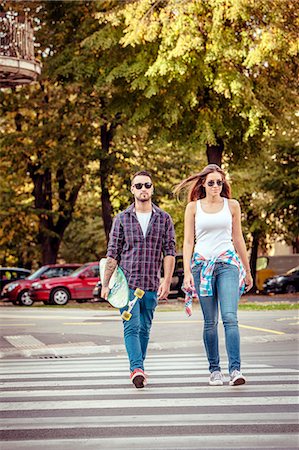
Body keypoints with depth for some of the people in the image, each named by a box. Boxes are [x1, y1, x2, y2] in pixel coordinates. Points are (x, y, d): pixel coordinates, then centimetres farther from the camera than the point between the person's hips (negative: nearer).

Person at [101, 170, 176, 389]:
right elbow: (113, 254, 5)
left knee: (145, 329, 9)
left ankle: (137, 368, 19)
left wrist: (167, 280, -8)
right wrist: (106, 284, 2)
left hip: (151, 285, 2)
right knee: (131, 327, -13)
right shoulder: (122, 219, 4)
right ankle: (137, 369, -22)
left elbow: (169, 252, 2)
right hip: (127, 282, -2)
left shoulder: (164, 219, 6)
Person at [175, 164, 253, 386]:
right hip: (202, 264, 0)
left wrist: (247, 271, 18)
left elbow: (238, 239, 15)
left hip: (227, 263, 0)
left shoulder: (232, 205, 9)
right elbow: (188, 241, 5)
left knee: (230, 317, -15)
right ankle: (214, 370, 10)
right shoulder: (193, 207, 7)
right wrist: (187, 272, -6)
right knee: (210, 322, 2)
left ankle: (235, 369, -19)